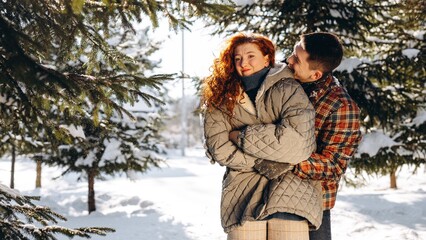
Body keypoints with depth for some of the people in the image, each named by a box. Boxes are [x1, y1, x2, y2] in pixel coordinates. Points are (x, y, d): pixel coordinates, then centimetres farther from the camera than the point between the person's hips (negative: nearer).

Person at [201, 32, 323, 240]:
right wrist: (259, 163, -10)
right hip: (242, 196, 2)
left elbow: (298, 141, -11)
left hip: (289, 191, -2)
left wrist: (241, 136, -7)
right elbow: (218, 147, 0)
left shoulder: (288, 90, 1)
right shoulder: (221, 100, 9)